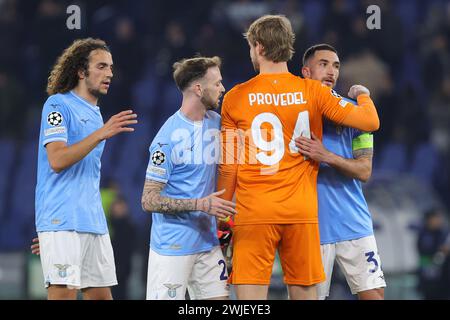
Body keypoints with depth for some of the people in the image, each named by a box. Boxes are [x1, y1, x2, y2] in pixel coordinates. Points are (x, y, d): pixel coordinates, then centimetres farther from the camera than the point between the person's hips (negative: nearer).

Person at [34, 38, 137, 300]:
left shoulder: (95, 114, 20)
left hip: (94, 222, 8)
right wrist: (102, 133, -21)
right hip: (62, 220, -8)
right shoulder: (58, 105, -4)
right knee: (64, 293, -13)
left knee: (102, 295, 5)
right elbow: (57, 160, -17)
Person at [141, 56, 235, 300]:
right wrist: (201, 204, -21)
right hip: (171, 249, -7)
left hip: (208, 242, 7)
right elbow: (149, 201, -15)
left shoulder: (216, 123, 8)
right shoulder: (168, 138, -13)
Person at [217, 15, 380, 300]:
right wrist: (363, 96, 23)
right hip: (302, 212, 1)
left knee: (250, 297, -4)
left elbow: (228, 168, 3)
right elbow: (370, 122, 0)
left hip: (253, 213, -1)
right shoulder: (312, 91, 2)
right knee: (304, 293, 8)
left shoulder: (235, 98, 0)